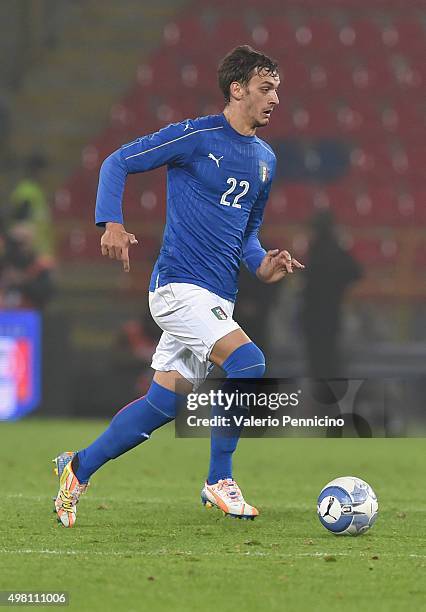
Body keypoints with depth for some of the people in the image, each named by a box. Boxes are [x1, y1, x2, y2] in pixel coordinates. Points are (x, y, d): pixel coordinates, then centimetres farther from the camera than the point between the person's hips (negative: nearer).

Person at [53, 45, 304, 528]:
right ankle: (219, 480, -9)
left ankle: (79, 468, 23)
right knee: (248, 364, -23)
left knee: (164, 403, 6)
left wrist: (261, 266, 6)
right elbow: (118, 162, -4)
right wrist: (111, 223, -18)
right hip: (178, 284, -8)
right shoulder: (195, 136, -8)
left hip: (219, 297, 8)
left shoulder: (265, 160, 15)